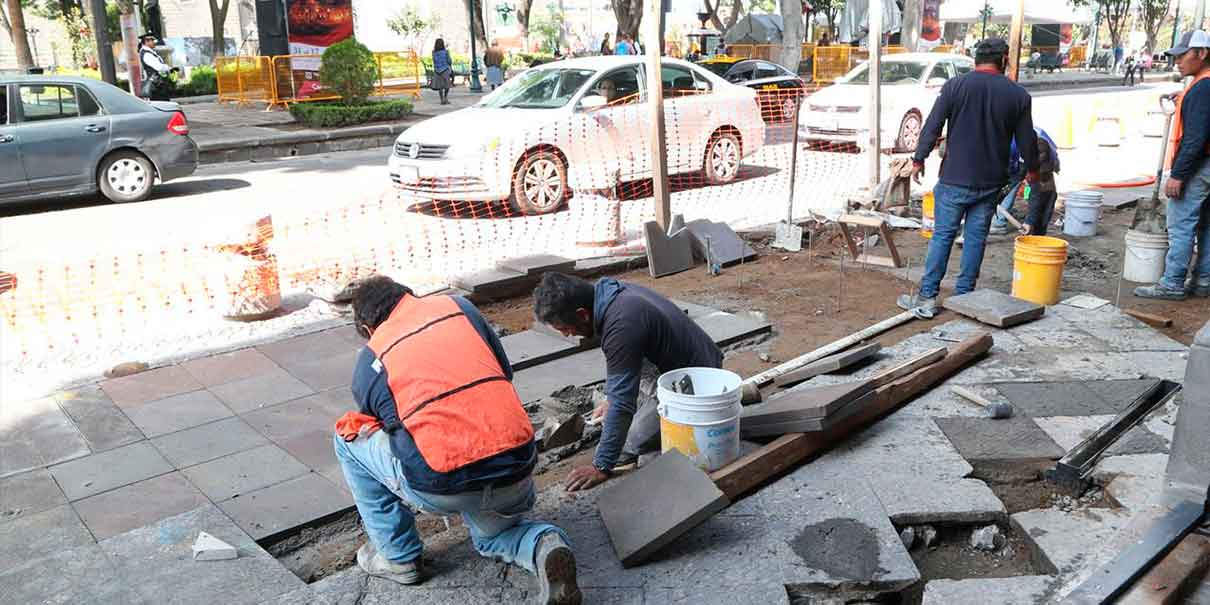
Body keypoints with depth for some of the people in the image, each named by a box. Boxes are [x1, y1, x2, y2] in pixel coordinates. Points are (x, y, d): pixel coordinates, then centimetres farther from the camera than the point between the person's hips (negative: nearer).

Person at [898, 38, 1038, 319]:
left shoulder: (955, 85, -4)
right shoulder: (1018, 94, 3)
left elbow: (932, 127, -6)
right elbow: (1026, 139, 10)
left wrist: (919, 160, 4)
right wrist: (1032, 169, 26)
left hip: (955, 178, -2)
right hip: (991, 182, 2)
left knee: (942, 235, 3)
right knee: (976, 238, 10)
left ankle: (927, 297, 3)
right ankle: (964, 296, 15)